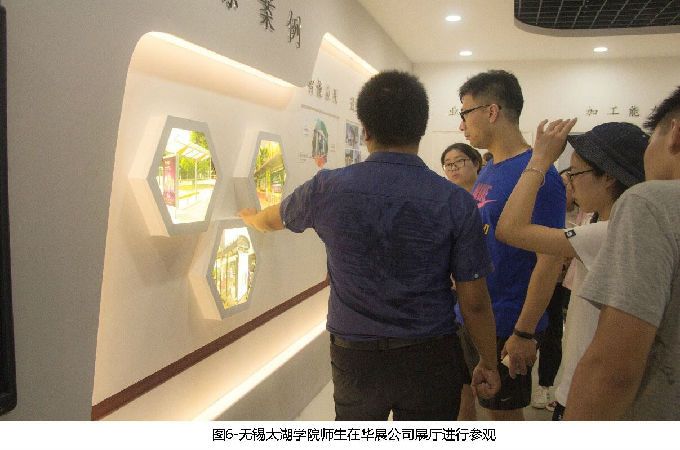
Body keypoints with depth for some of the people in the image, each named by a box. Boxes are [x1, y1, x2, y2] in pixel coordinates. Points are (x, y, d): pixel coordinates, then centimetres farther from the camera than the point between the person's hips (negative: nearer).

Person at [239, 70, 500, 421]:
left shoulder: (328, 189, -10)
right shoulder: (455, 202, -14)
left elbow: (273, 219, 11)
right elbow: (474, 301, -9)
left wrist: (250, 217, 35)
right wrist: (488, 362, 7)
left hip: (354, 356, 1)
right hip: (430, 358, 0)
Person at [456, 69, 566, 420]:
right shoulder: (487, 171, 7)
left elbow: (550, 260, -20)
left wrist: (524, 333, -20)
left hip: (505, 326, -7)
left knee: (505, 414, 11)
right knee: (488, 404, 22)